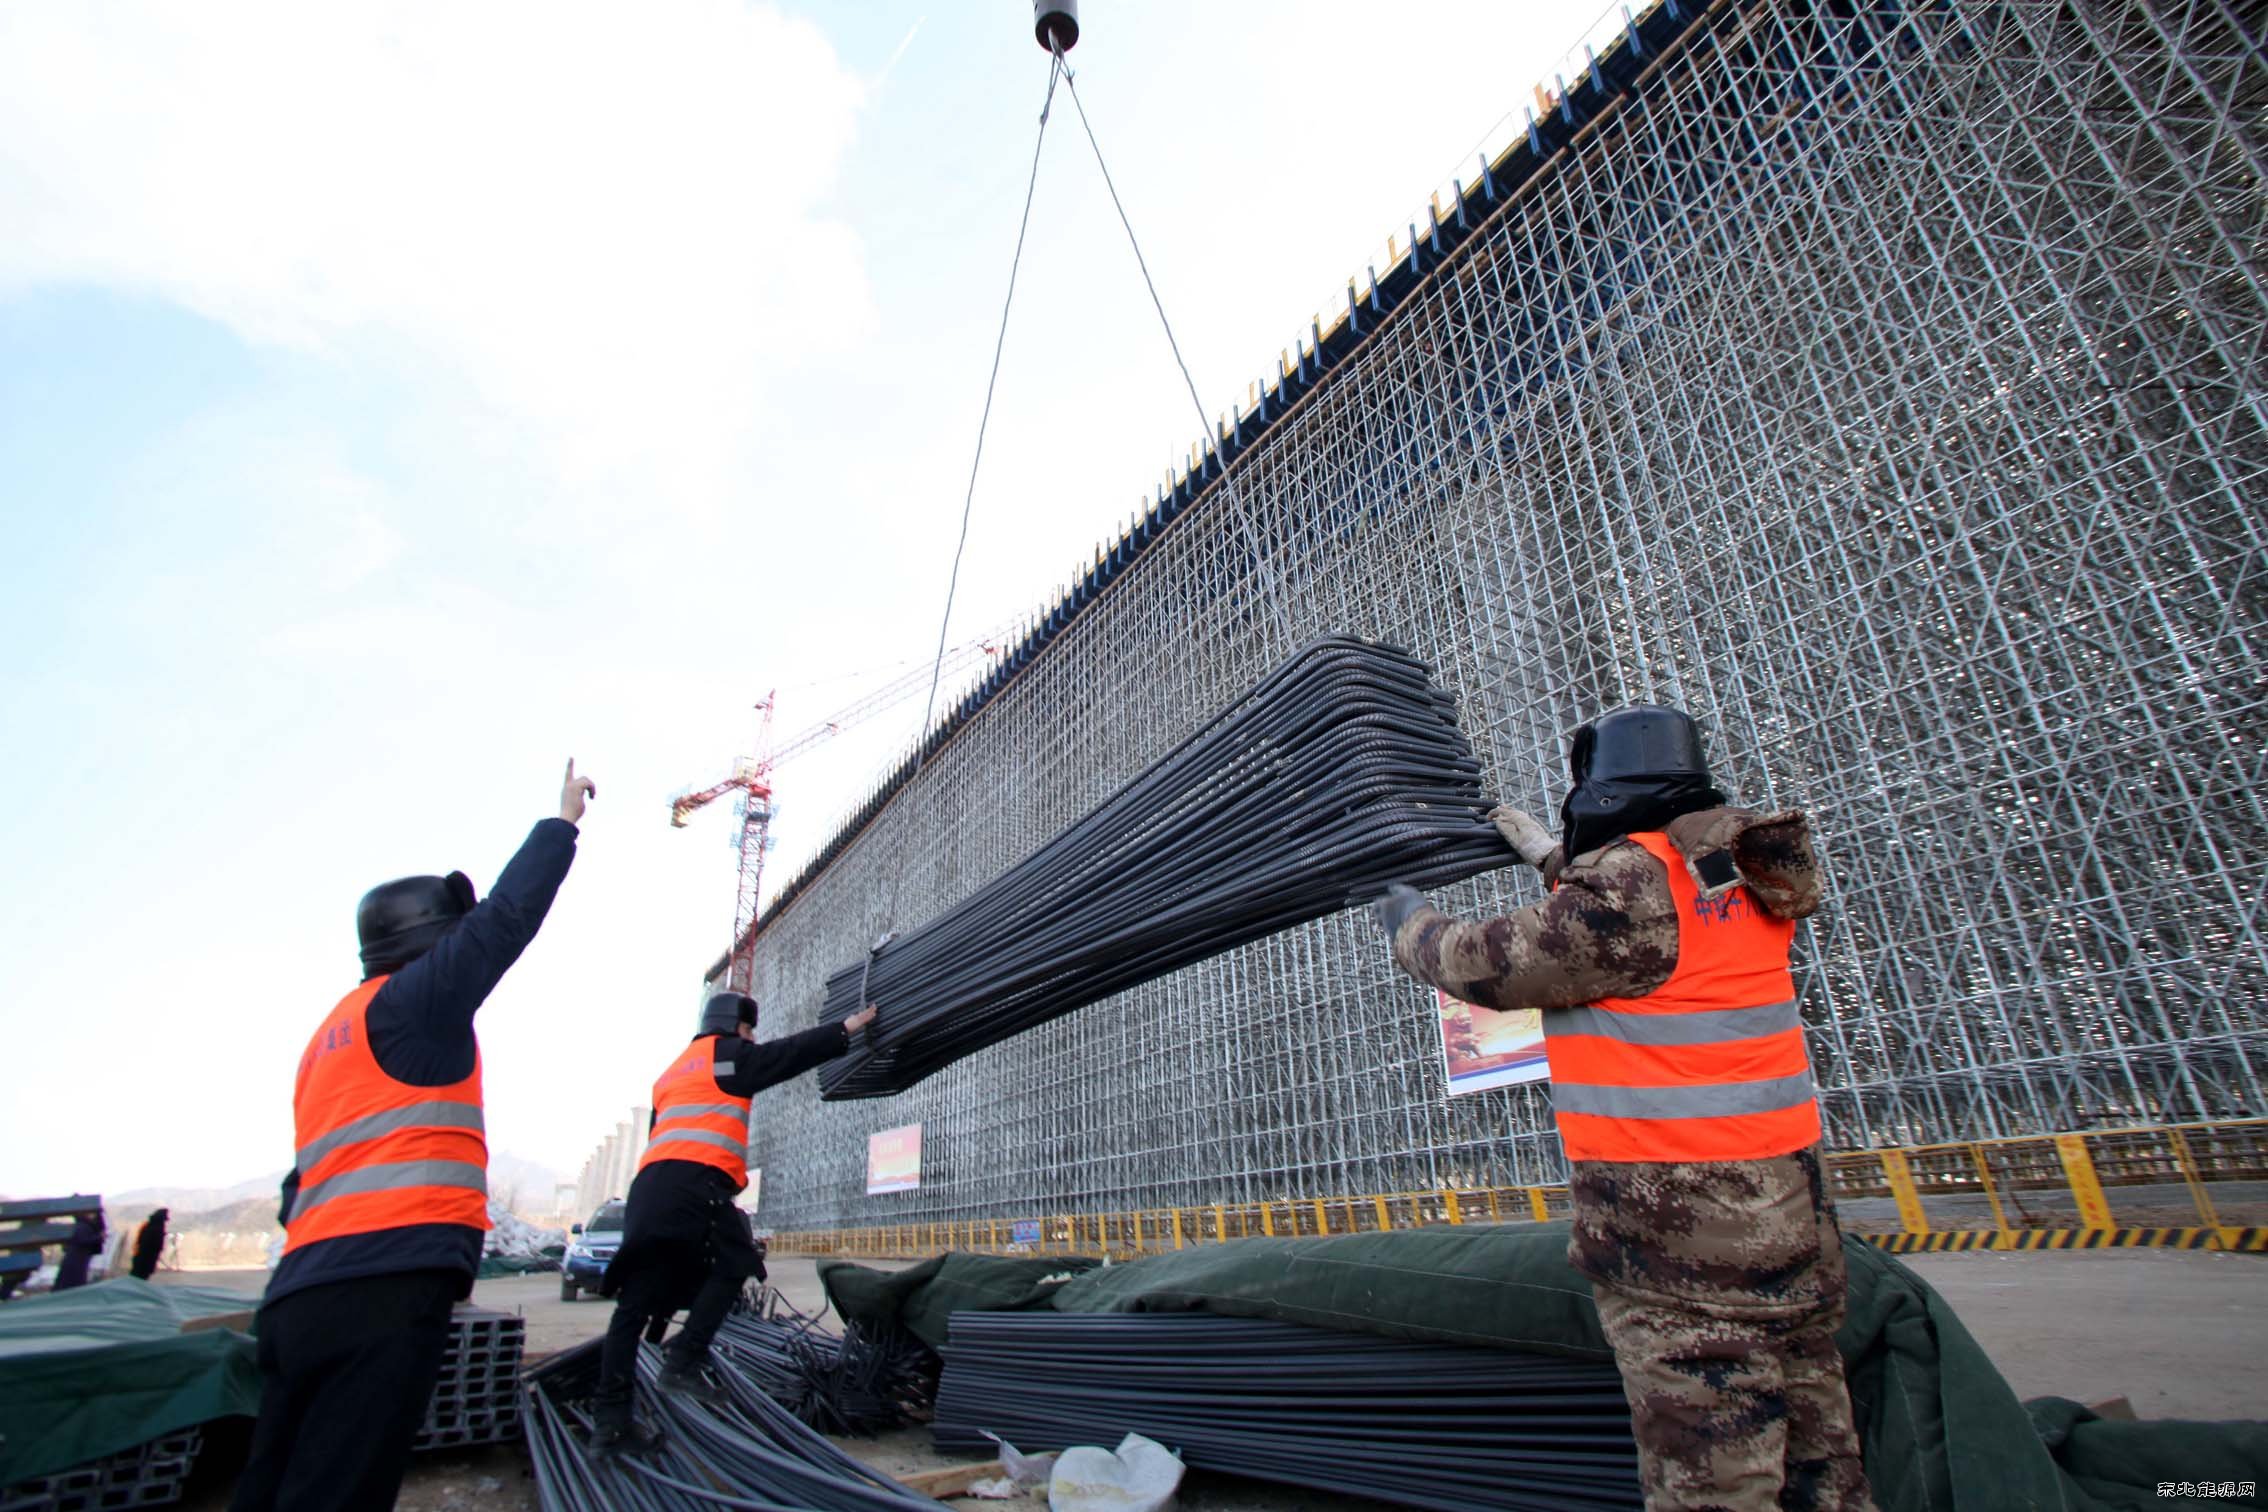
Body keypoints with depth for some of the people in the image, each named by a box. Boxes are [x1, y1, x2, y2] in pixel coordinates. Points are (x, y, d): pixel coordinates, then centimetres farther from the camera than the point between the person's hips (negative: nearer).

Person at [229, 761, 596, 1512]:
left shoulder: (334, 1032, 24)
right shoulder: (412, 999, -3)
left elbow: (311, 1178, 24)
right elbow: (507, 917, -5)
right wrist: (563, 820, 6)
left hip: (305, 1287, 9)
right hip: (386, 1285, -9)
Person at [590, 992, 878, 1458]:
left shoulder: (674, 1071, 33)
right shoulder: (726, 1053, 9)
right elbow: (787, 1054, 4)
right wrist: (845, 1029, 11)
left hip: (650, 1182, 8)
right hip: (696, 1179, -8)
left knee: (637, 1300, 4)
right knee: (731, 1265, 2)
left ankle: (610, 1419, 2)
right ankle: (683, 1362, -10)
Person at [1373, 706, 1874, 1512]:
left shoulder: (1626, 883, -20)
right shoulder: (1739, 873, 6)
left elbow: (1484, 965, -10)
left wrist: (1409, 921, 9)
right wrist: (1552, 856, 36)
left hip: (1676, 1226, -9)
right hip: (1785, 1204, 9)